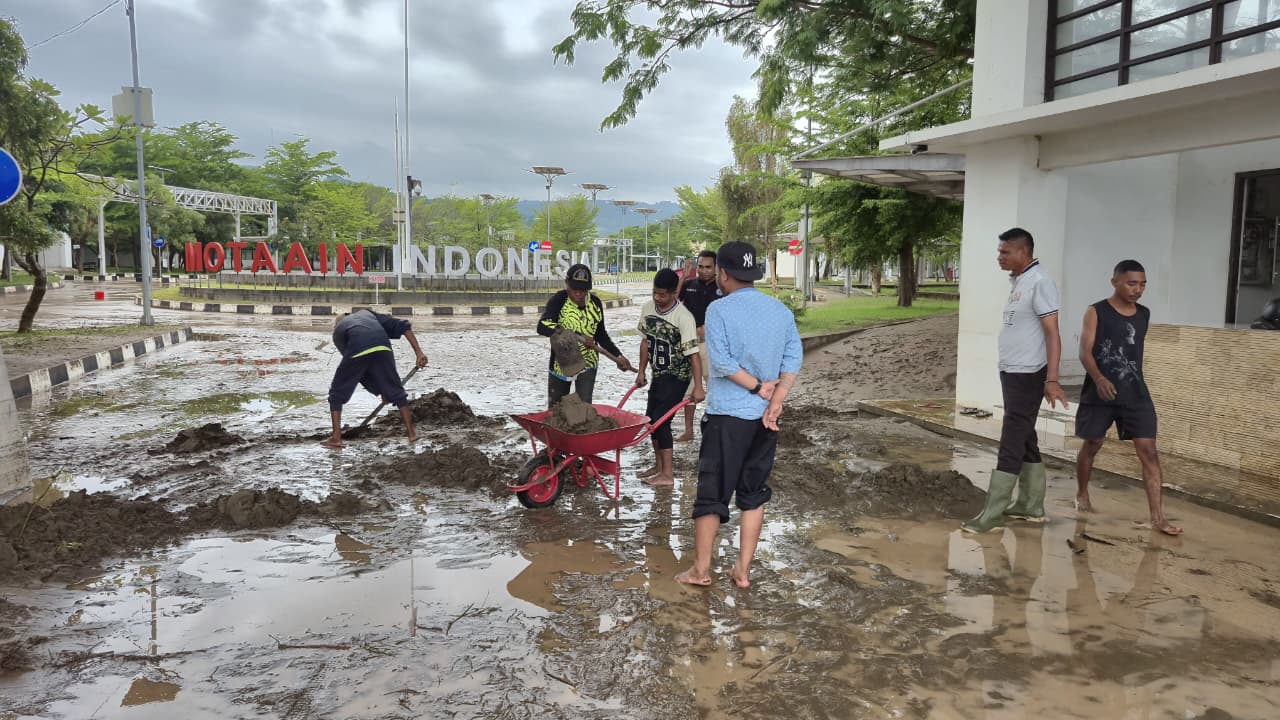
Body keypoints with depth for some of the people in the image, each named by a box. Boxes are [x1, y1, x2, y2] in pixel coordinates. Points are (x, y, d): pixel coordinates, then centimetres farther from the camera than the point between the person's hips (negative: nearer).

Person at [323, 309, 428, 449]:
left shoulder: (337, 332, 34)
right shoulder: (366, 313, 39)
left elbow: (355, 371, 30)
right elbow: (403, 326, 23)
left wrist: (379, 390, 35)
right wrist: (419, 352, 18)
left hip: (357, 351, -1)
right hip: (382, 347, 1)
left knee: (337, 393, 19)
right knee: (396, 392, 18)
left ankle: (336, 438, 19)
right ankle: (411, 433, 21)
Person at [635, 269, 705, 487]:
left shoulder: (683, 317, -21)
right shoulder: (648, 307, -1)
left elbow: (693, 353, -22)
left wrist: (698, 387, -26)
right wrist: (641, 372, 14)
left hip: (676, 376, -7)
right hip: (659, 374, 7)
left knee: (660, 419, -12)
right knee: (652, 418, 12)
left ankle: (667, 474, -4)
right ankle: (659, 465, 28)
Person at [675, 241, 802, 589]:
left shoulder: (719, 309, -11)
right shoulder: (781, 310, 5)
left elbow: (721, 362, -18)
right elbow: (793, 360, -3)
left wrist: (759, 388, -9)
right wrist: (774, 402, -10)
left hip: (727, 415, -5)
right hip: (765, 417, 5)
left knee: (712, 492, 6)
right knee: (754, 492, 14)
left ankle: (701, 569, 14)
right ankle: (743, 570, 19)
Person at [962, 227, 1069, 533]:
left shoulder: (1039, 282, -15)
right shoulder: (1017, 281, 13)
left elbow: (1052, 333, -19)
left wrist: (1052, 380, -24)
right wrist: (1009, 371, 18)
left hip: (1028, 376, -10)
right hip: (1012, 373, 10)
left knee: (1011, 445, -7)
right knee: (1024, 441, 15)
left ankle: (991, 516, -5)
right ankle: (1031, 506, 25)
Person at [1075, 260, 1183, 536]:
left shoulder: (1144, 314, 8)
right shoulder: (1096, 312, -7)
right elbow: (1085, 351, -14)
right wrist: (1099, 379, -29)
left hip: (1136, 394, 3)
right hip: (1100, 393, -3)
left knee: (1148, 450, -6)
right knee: (1092, 445, 11)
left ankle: (1157, 516, -6)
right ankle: (1082, 494, 34)